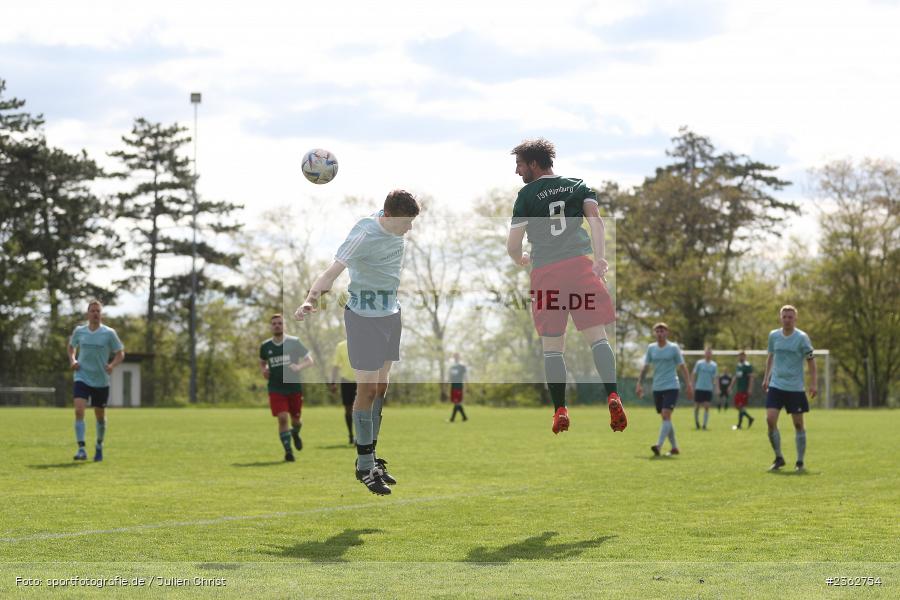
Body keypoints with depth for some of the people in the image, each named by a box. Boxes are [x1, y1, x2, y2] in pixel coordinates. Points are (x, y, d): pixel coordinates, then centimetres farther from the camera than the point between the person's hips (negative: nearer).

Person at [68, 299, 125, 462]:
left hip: (101, 380, 0)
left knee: (100, 415, 12)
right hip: (82, 377, 0)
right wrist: (72, 360, 1)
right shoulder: (79, 331, 2)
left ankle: (99, 446, 36)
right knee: (79, 410, -19)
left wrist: (112, 365, -17)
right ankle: (81, 449, -22)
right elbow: (72, 347, 20)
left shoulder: (109, 333, -4)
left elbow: (120, 354, 2)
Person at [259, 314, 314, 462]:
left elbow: (310, 361, -1)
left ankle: (295, 434, 46)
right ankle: (288, 451, -7)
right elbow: (262, 362, 24)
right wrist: (264, 370, 1)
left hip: (294, 387, 0)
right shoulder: (265, 346, 4)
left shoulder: (294, 342, -3)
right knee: (282, 419, -15)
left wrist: (299, 367, -21)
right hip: (276, 389, 0)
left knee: (295, 418, 9)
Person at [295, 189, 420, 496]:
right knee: (367, 390, -5)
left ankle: (371, 456, 19)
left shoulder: (397, 227, -2)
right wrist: (311, 298, -50)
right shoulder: (365, 233, -24)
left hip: (391, 315, 7)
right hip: (364, 318, -7)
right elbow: (334, 269, -35)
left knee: (381, 388, 11)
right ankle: (365, 466, 2)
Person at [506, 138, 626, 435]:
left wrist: (521, 260, 26)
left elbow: (512, 246, 4)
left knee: (551, 346, 6)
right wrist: (600, 257, -11)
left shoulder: (527, 195, 7)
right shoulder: (578, 186, 16)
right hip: (580, 264, 1)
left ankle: (560, 411, 2)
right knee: (597, 336, -3)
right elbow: (595, 219, -2)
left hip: (545, 272, -1)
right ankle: (613, 396, -21)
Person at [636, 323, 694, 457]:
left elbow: (683, 367, 1)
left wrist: (689, 385, -4)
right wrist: (639, 384, 7)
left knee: (666, 415, -17)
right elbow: (645, 367, 14)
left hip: (671, 386, -5)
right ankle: (674, 448, 17)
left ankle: (659, 445, -26)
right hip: (657, 388, 5)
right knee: (665, 418, 7)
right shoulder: (651, 348, 8)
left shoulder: (673, 348, -1)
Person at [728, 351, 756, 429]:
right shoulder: (738, 366, 16)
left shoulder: (748, 366, -9)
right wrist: (731, 387, 20)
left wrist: (749, 389, -20)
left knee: (741, 406, -8)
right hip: (739, 390, 9)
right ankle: (750, 418, 20)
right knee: (737, 406, 7)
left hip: (745, 390, -9)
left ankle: (739, 424, -3)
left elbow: (751, 378, -14)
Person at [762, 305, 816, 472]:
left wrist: (813, 383, -7)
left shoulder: (802, 337, -7)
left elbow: (810, 360, -2)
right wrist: (766, 378, 17)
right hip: (776, 385, 3)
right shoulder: (773, 335, 4)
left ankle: (800, 462, 13)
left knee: (798, 424, 2)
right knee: (770, 420, -10)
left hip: (795, 388, -3)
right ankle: (779, 458, 4)